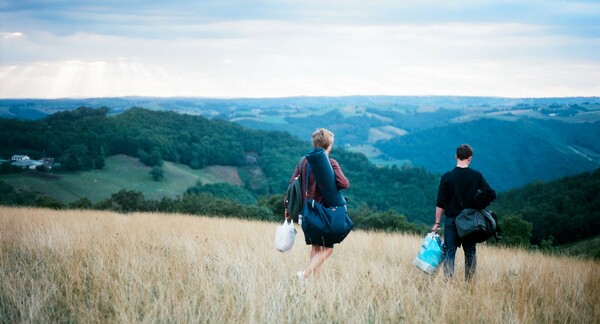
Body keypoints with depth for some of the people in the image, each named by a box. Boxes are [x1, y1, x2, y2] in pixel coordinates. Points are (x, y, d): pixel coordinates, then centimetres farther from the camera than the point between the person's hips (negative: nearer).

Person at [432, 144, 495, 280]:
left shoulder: (447, 177, -5)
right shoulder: (477, 176, -3)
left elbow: (440, 203, -5)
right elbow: (491, 195, -3)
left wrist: (437, 223, 1)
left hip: (451, 220, -1)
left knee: (449, 253, 2)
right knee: (470, 252, 12)